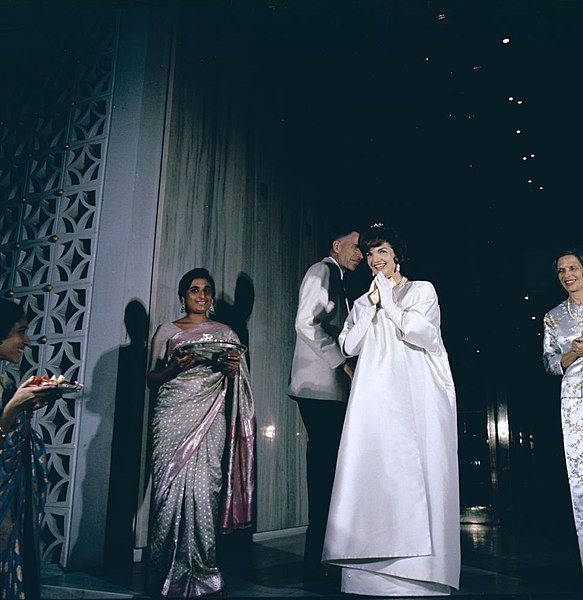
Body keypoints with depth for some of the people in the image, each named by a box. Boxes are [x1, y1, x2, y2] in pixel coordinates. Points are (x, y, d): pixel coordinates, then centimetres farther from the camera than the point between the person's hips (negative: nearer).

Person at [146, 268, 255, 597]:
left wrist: (233, 369, -3)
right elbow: (152, 379, 11)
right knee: (172, 488, -6)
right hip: (173, 415, 0)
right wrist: (176, 367, -8)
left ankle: (202, 574, 4)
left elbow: (236, 382, 20)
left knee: (204, 490, -7)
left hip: (210, 419, 1)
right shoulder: (167, 331, 13)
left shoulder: (225, 333, 17)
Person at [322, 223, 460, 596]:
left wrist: (389, 304, -4)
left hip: (418, 397, -3)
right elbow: (350, 346, 8)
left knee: (418, 473, -6)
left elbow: (426, 334, -6)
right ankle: (377, 575, 1)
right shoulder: (363, 302, 21)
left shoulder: (422, 290, 10)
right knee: (375, 472, -5)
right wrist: (371, 306, 1)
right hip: (377, 397, 3)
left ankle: (422, 573, 2)